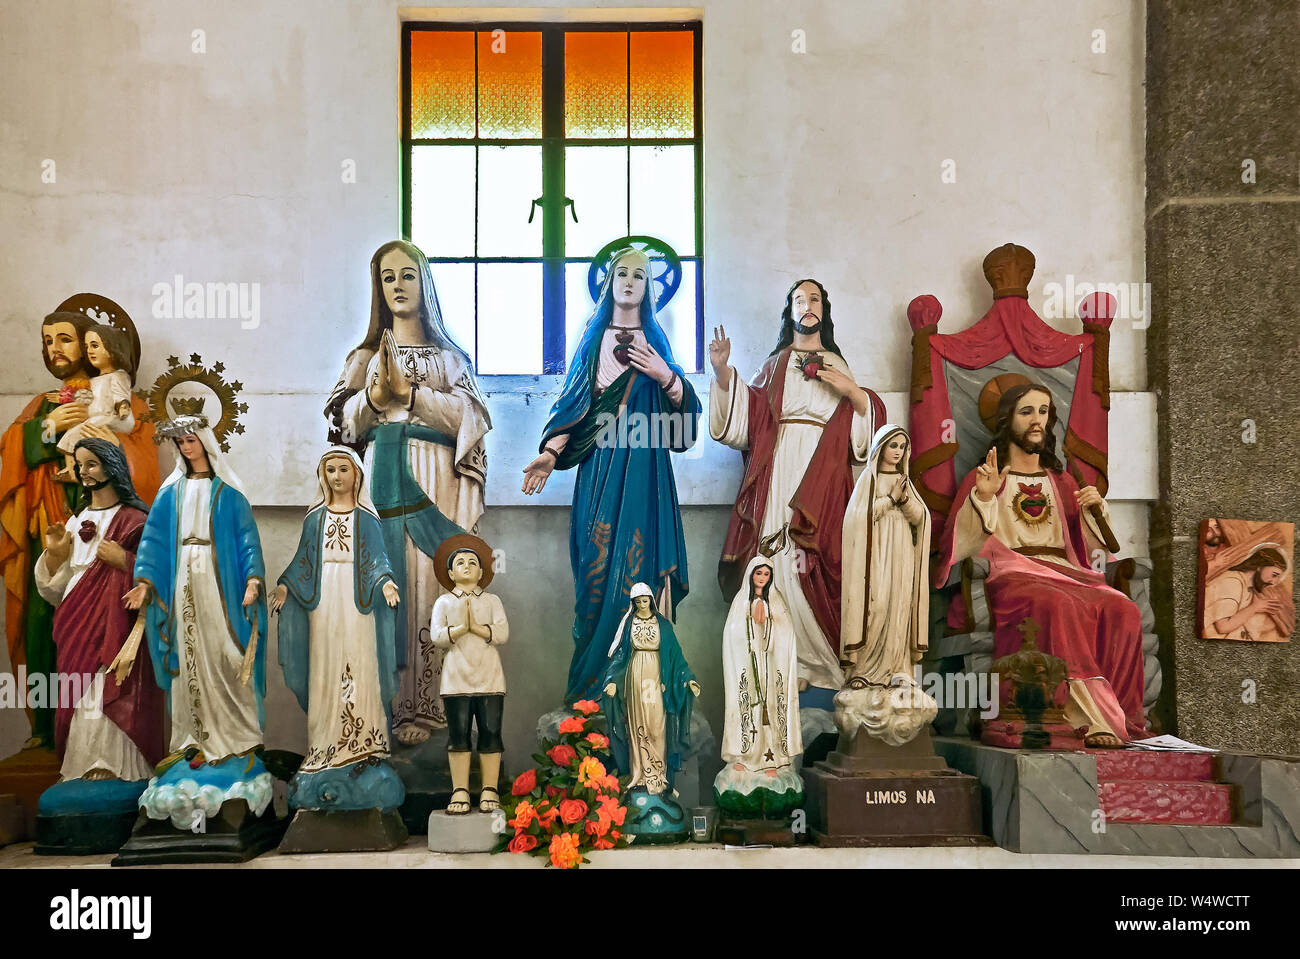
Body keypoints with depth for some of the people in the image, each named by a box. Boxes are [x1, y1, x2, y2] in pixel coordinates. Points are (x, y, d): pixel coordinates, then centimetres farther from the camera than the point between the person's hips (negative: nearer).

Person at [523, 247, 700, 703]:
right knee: (596, 559, -1)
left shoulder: (655, 339, 9)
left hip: (641, 465, -1)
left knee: (635, 558, -8)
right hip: (598, 465, 2)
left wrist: (665, 375, -15)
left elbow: (684, 406, 3)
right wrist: (550, 453, -2)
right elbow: (574, 402, 9)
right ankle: (592, 675, 7)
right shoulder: (593, 338, 13)